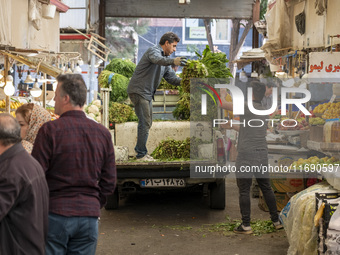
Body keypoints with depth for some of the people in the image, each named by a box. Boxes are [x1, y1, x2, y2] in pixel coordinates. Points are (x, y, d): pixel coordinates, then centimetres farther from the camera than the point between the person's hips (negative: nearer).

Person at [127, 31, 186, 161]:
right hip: (138, 91, -10)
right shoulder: (154, 51, -12)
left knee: (147, 122, 17)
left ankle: (139, 149, 30)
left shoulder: (165, 58, 17)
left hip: (147, 93, 10)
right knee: (145, 122, -10)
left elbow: (171, 77, 13)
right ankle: (141, 154, -3)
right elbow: (157, 59, -37)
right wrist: (173, 61, -55)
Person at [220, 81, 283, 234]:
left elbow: (222, 104, -9)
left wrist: (222, 95, 11)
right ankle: (276, 221, 19)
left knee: (244, 191, 0)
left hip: (246, 155, -7)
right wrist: (232, 126, 36)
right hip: (262, 154, 7)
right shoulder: (262, 111, 14)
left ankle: (246, 225, 2)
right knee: (266, 188, 15)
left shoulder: (248, 108, -11)